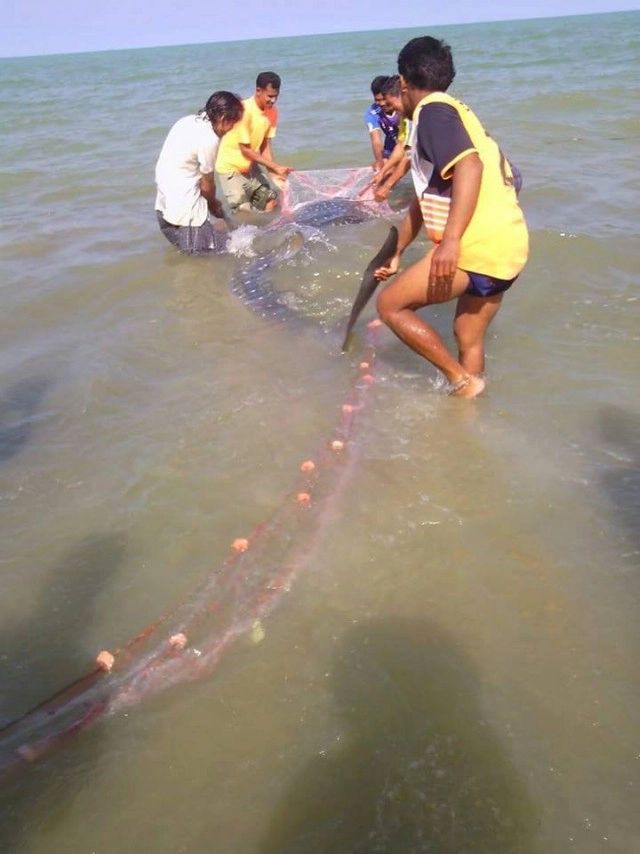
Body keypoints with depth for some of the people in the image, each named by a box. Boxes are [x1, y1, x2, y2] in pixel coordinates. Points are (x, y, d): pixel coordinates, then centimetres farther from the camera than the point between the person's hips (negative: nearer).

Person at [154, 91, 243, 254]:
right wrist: (214, 204, 13)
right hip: (183, 203, -10)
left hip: (165, 200, 10)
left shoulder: (189, 121, 8)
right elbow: (207, 185, -9)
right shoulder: (209, 139, -18)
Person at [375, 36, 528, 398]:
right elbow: (426, 198, 32)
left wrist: (451, 239, -31)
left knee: (390, 305, 3)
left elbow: (470, 165, -22)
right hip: (508, 246, 9)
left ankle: (461, 379, 2)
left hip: (477, 245, -9)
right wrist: (397, 253, 38)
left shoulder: (432, 110, -3)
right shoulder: (454, 111, 27)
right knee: (469, 338, 19)